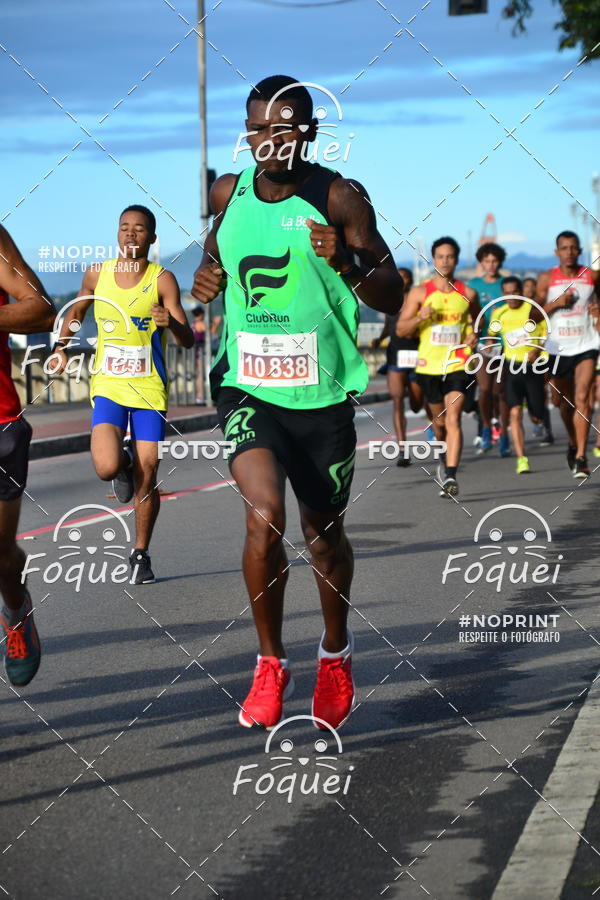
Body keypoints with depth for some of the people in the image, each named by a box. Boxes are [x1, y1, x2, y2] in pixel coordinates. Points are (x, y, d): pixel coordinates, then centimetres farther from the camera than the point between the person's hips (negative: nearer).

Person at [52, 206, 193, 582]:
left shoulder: (163, 280, -7)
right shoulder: (98, 275, 2)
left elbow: (188, 340, -14)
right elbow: (76, 311, 23)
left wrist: (171, 323, -35)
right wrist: (61, 348, 10)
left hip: (149, 391, -1)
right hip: (107, 386, 1)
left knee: (147, 477, -1)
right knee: (107, 468, -19)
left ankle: (141, 554, 18)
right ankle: (124, 460, 20)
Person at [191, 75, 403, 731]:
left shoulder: (340, 199, -8)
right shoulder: (227, 194, 3)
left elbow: (392, 299, -7)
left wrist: (346, 261, -26)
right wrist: (207, 275, 2)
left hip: (321, 394, -1)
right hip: (247, 387, 1)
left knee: (323, 532, 13)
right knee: (264, 514, -21)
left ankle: (335, 650, 40)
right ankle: (270, 663, -2)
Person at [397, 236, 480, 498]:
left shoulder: (468, 294, 4)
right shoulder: (420, 293, 1)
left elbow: (476, 319, 23)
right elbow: (401, 329, 1)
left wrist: (474, 334, 2)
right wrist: (420, 317, -18)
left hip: (458, 365, -1)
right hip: (429, 365, 1)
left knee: (453, 419, -17)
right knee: (439, 421, 14)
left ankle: (450, 475, -24)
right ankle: (446, 461, 43)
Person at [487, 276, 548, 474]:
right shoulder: (499, 314, 5)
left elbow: (548, 333, -3)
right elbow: (491, 336, 21)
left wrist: (538, 349, -17)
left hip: (534, 366, -1)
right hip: (511, 367, 1)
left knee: (537, 417, 5)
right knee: (515, 412, -15)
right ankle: (521, 459, -16)